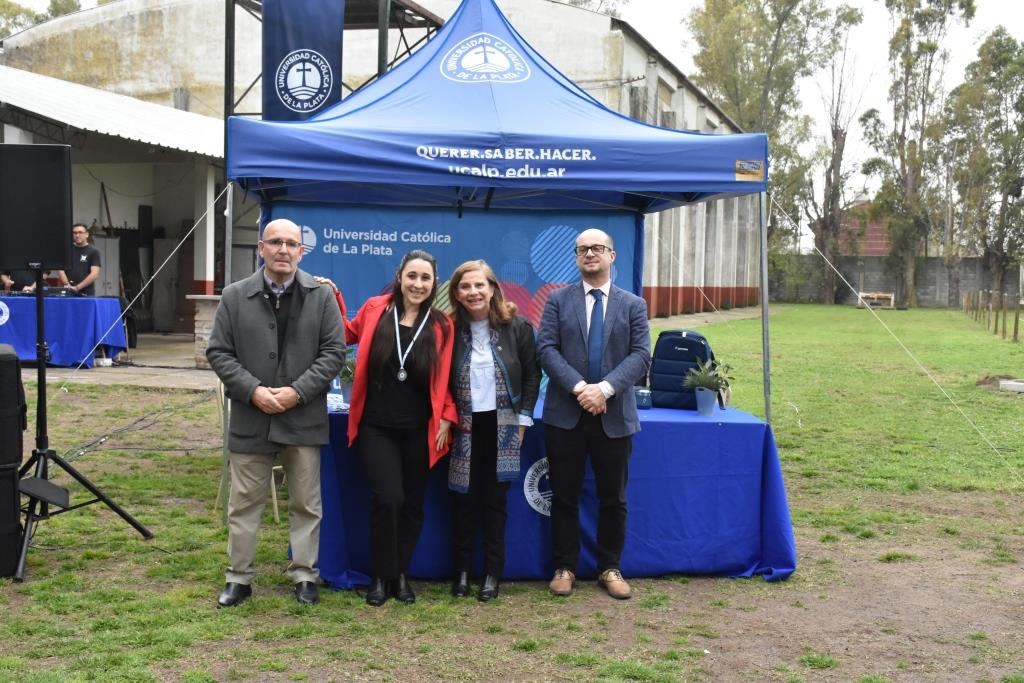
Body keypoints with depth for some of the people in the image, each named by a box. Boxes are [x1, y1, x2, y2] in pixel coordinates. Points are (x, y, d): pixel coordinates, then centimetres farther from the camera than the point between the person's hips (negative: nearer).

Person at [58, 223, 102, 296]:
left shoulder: (93, 251, 1)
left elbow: (94, 274, -9)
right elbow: (60, 269, 4)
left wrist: (77, 287, -16)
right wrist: (68, 285, -13)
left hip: (87, 294, -2)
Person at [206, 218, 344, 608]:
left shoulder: (321, 296, 0)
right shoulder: (235, 296, 2)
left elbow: (333, 352, -2)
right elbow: (219, 352, 1)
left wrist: (297, 391, -12)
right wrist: (253, 390, -12)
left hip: (303, 419, 0)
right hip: (251, 418, 1)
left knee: (305, 504, 8)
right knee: (244, 503, 9)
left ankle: (304, 575, 21)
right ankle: (239, 578, 20)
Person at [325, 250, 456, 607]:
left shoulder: (441, 325, -1)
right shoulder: (375, 309, -2)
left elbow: (444, 378, 4)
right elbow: (348, 334, 17)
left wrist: (446, 418, -4)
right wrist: (333, 298, 7)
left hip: (419, 430, 1)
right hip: (377, 426, -1)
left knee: (412, 504, 9)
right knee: (387, 499, -12)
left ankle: (401, 573, 28)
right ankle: (382, 576, 8)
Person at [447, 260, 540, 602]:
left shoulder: (516, 326, -4)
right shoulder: (450, 329, -4)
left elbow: (532, 375, 1)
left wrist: (523, 419, -3)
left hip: (502, 426, 0)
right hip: (464, 427, 1)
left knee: (494, 500, 6)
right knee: (463, 500, 4)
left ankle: (493, 573, 14)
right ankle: (462, 570, 16)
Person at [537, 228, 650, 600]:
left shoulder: (633, 304, 7)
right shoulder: (558, 300, 6)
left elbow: (641, 355, -3)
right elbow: (546, 348, -4)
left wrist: (605, 388, -18)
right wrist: (578, 387, -18)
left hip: (614, 415, 1)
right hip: (565, 414, 0)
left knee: (613, 499, 8)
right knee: (564, 497, 6)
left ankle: (610, 568, 21)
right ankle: (565, 568, 18)